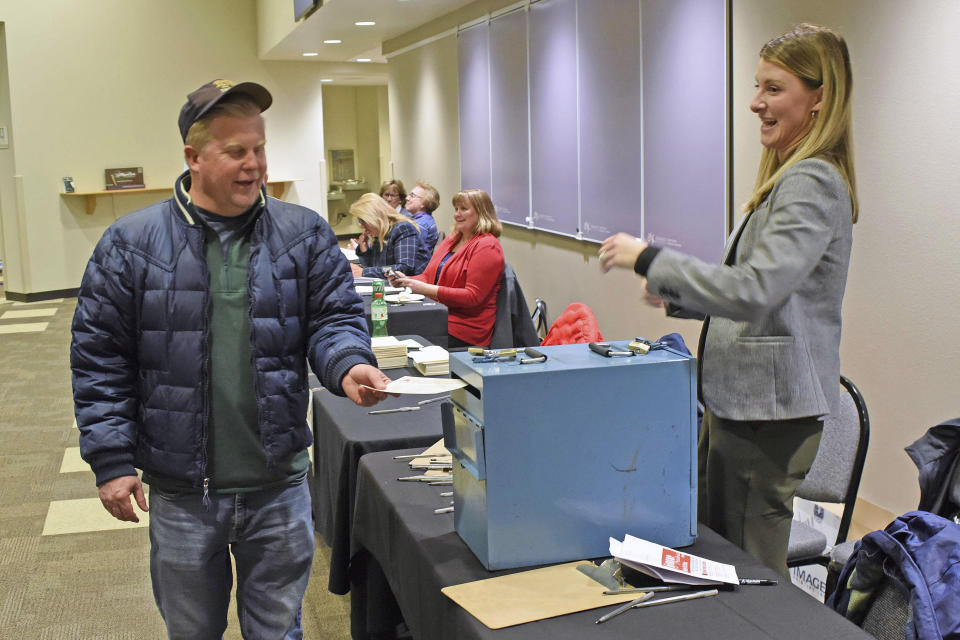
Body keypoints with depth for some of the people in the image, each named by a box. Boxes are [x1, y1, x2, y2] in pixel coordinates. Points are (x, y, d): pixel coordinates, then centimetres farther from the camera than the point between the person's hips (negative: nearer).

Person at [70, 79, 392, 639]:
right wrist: (112, 460, -6)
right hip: (180, 492, 0)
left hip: (279, 486, 1)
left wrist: (348, 365, -21)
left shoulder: (305, 234, -1)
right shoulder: (130, 243, -5)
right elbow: (100, 360, -2)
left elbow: (335, 317, 2)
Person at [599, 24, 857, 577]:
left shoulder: (813, 183, -17)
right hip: (740, 399, 10)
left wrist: (649, 258, -22)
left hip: (770, 410, -10)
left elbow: (755, 289, -28)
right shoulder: (793, 176, 16)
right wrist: (676, 295, 9)